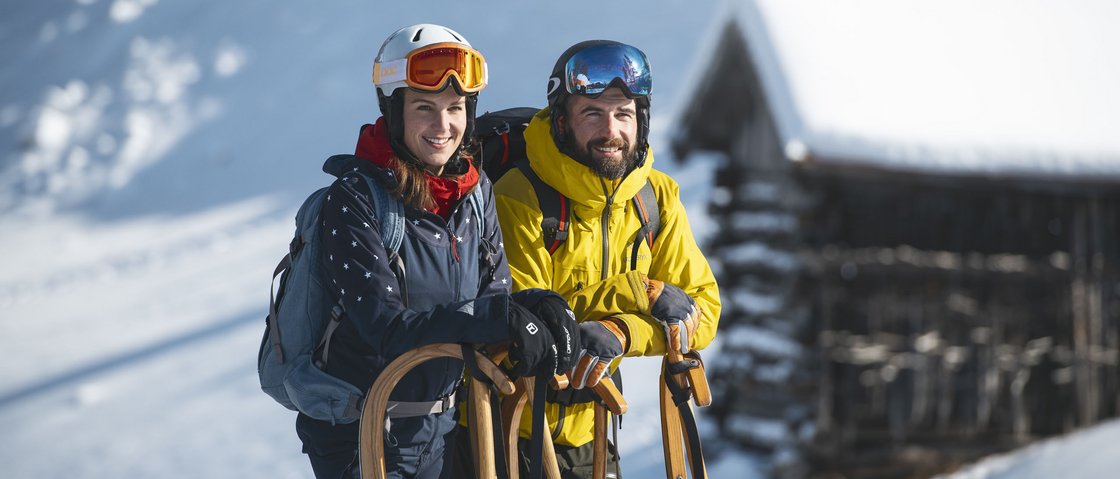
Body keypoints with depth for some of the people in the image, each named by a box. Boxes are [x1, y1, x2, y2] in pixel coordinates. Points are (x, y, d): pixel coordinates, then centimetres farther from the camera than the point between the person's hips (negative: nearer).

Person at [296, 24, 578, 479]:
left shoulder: (475, 192, 1)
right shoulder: (355, 199, -18)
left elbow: (494, 293, 0)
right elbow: (385, 326, -26)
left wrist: (536, 309, -23)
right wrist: (497, 319, -36)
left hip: (439, 426, 6)